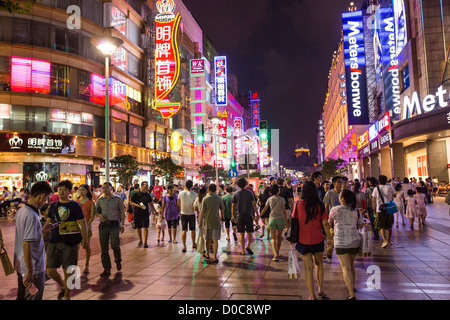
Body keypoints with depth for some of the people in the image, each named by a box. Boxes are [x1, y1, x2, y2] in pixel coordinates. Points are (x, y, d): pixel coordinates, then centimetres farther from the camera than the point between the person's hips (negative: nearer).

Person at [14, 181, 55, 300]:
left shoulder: (21, 211, 5)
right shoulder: (32, 216, -24)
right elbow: (26, 245, -26)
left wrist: (43, 231, 13)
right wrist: (30, 272, -23)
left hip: (20, 266, 9)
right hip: (34, 269, -9)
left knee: (21, 296, 22)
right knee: (33, 297, 5)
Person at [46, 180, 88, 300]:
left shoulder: (75, 205, -3)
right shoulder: (53, 205, 10)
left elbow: (82, 223, -3)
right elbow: (48, 223, 16)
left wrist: (84, 239, -10)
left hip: (69, 242, -4)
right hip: (54, 241, 4)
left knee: (68, 271, 2)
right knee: (50, 270, 5)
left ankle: (67, 295, 21)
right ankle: (62, 286, 34)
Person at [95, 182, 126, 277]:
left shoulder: (117, 199, 4)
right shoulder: (100, 200, 11)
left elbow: (122, 212, 5)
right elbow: (95, 211, 17)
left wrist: (123, 224, -3)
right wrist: (99, 215, -6)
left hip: (114, 224, -3)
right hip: (103, 225, 3)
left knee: (115, 245, -11)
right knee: (104, 248, 3)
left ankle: (118, 261, 20)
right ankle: (106, 269, 13)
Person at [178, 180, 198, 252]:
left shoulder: (181, 193, -6)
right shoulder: (194, 194, -12)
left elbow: (178, 204, 7)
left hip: (183, 214, 1)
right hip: (191, 214, -1)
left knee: (184, 230, 3)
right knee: (192, 230, 15)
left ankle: (184, 246, -5)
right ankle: (194, 244, 29)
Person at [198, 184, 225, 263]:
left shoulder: (205, 199, -7)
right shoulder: (219, 198, -1)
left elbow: (202, 211, -9)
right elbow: (222, 210, 9)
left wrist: (200, 222, -2)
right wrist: (221, 217, 29)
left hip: (207, 222, 0)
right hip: (216, 222, 0)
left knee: (208, 239, 15)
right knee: (215, 240, 3)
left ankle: (207, 255, 29)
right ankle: (214, 257, -3)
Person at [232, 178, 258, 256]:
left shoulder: (235, 194, 1)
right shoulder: (249, 193, 0)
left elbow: (233, 206, 1)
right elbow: (253, 204, -3)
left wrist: (232, 216, 10)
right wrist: (256, 213, 2)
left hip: (239, 215, 1)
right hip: (249, 215, -1)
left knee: (241, 234, 6)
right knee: (250, 232, 9)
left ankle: (243, 251, 8)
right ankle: (248, 246, -10)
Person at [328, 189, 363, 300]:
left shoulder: (335, 210, -8)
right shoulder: (356, 211, 2)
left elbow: (330, 224, 6)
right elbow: (361, 226, 13)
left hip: (341, 243, -4)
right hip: (354, 242, 5)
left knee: (346, 268, -2)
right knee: (351, 264, 25)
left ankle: (352, 295, -7)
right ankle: (352, 286, 40)